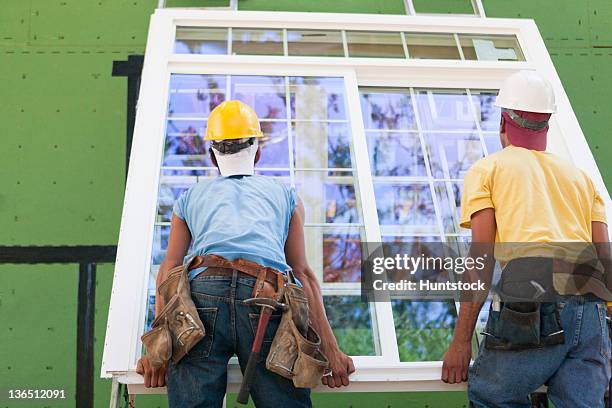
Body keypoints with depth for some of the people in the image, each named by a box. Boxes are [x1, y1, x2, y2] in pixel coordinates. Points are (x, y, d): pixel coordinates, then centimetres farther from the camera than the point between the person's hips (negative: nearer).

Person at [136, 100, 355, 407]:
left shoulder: (190, 197, 33)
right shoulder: (285, 194, 32)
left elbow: (169, 268, 19)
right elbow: (302, 272, 20)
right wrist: (329, 347, 15)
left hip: (202, 291, 1)